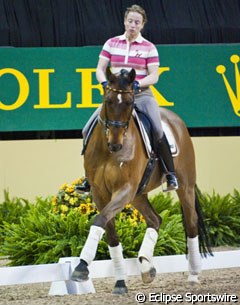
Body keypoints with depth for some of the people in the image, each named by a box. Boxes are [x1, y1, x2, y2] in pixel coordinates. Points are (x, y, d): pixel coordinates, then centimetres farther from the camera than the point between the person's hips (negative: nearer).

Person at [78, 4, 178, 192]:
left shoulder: (149, 48, 2)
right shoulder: (111, 44, 9)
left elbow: (154, 76, -3)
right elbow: (100, 69, 8)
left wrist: (138, 83, -21)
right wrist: (104, 82, -13)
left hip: (141, 94, -3)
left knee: (157, 130, -28)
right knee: (88, 131, -8)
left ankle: (170, 174, -15)